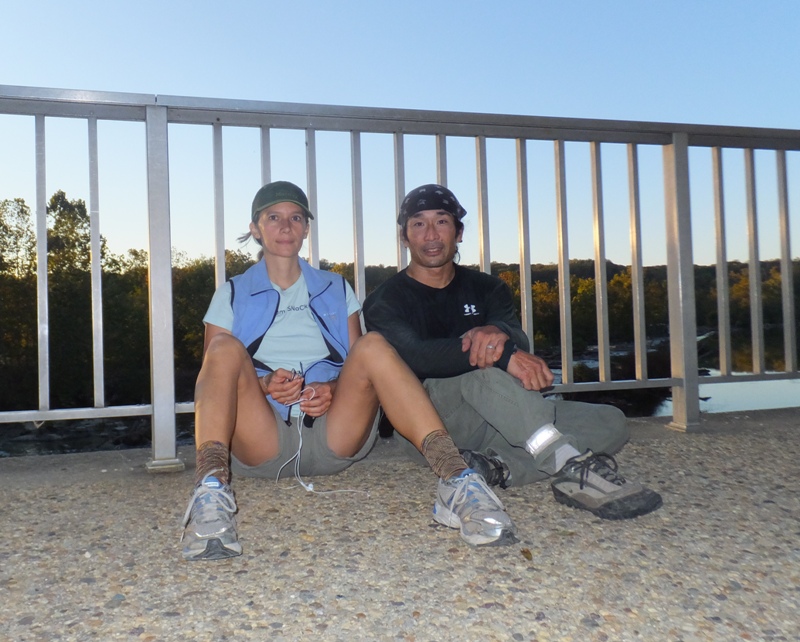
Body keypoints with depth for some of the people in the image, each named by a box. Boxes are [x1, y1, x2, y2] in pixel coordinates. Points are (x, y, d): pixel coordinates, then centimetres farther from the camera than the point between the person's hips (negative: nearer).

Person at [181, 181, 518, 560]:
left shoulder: (336, 290, 20)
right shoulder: (233, 294, 15)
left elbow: (361, 366, 14)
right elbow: (212, 380, 8)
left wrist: (334, 389, -9)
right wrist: (262, 385, -13)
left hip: (333, 436, 1)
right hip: (264, 441, 0)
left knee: (373, 346, -24)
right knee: (226, 348, -25)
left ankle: (456, 480, -40)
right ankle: (210, 492, -48)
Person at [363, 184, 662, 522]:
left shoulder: (486, 288, 12)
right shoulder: (384, 302, -1)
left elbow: (516, 337, -9)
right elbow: (415, 355, -23)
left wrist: (498, 333, -36)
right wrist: (504, 355, -36)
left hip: (496, 416, 5)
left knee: (611, 423, -11)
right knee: (486, 373, -35)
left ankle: (500, 467, -29)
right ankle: (575, 468, -41)